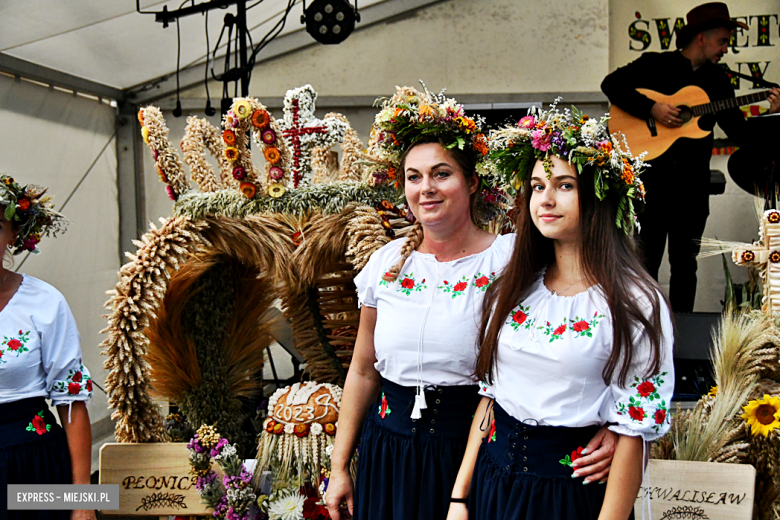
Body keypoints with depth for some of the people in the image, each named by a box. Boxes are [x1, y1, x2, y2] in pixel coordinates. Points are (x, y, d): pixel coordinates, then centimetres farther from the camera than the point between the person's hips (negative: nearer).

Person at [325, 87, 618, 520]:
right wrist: (339, 466, 11)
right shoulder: (388, 263, 2)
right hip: (387, 457, 4)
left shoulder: (509, 260, -10)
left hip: (469, 455, -3)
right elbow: (363, 371, 10)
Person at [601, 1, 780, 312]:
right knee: (647, 261, 1)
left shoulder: (718, 80, 12)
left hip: (693, 185, 4)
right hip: (653, 179, -4)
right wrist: (651, 109, -18)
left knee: (685, 265, 9)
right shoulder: (655, 65, 0)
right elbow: (611, 84, -11)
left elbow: (740, 132, 11)